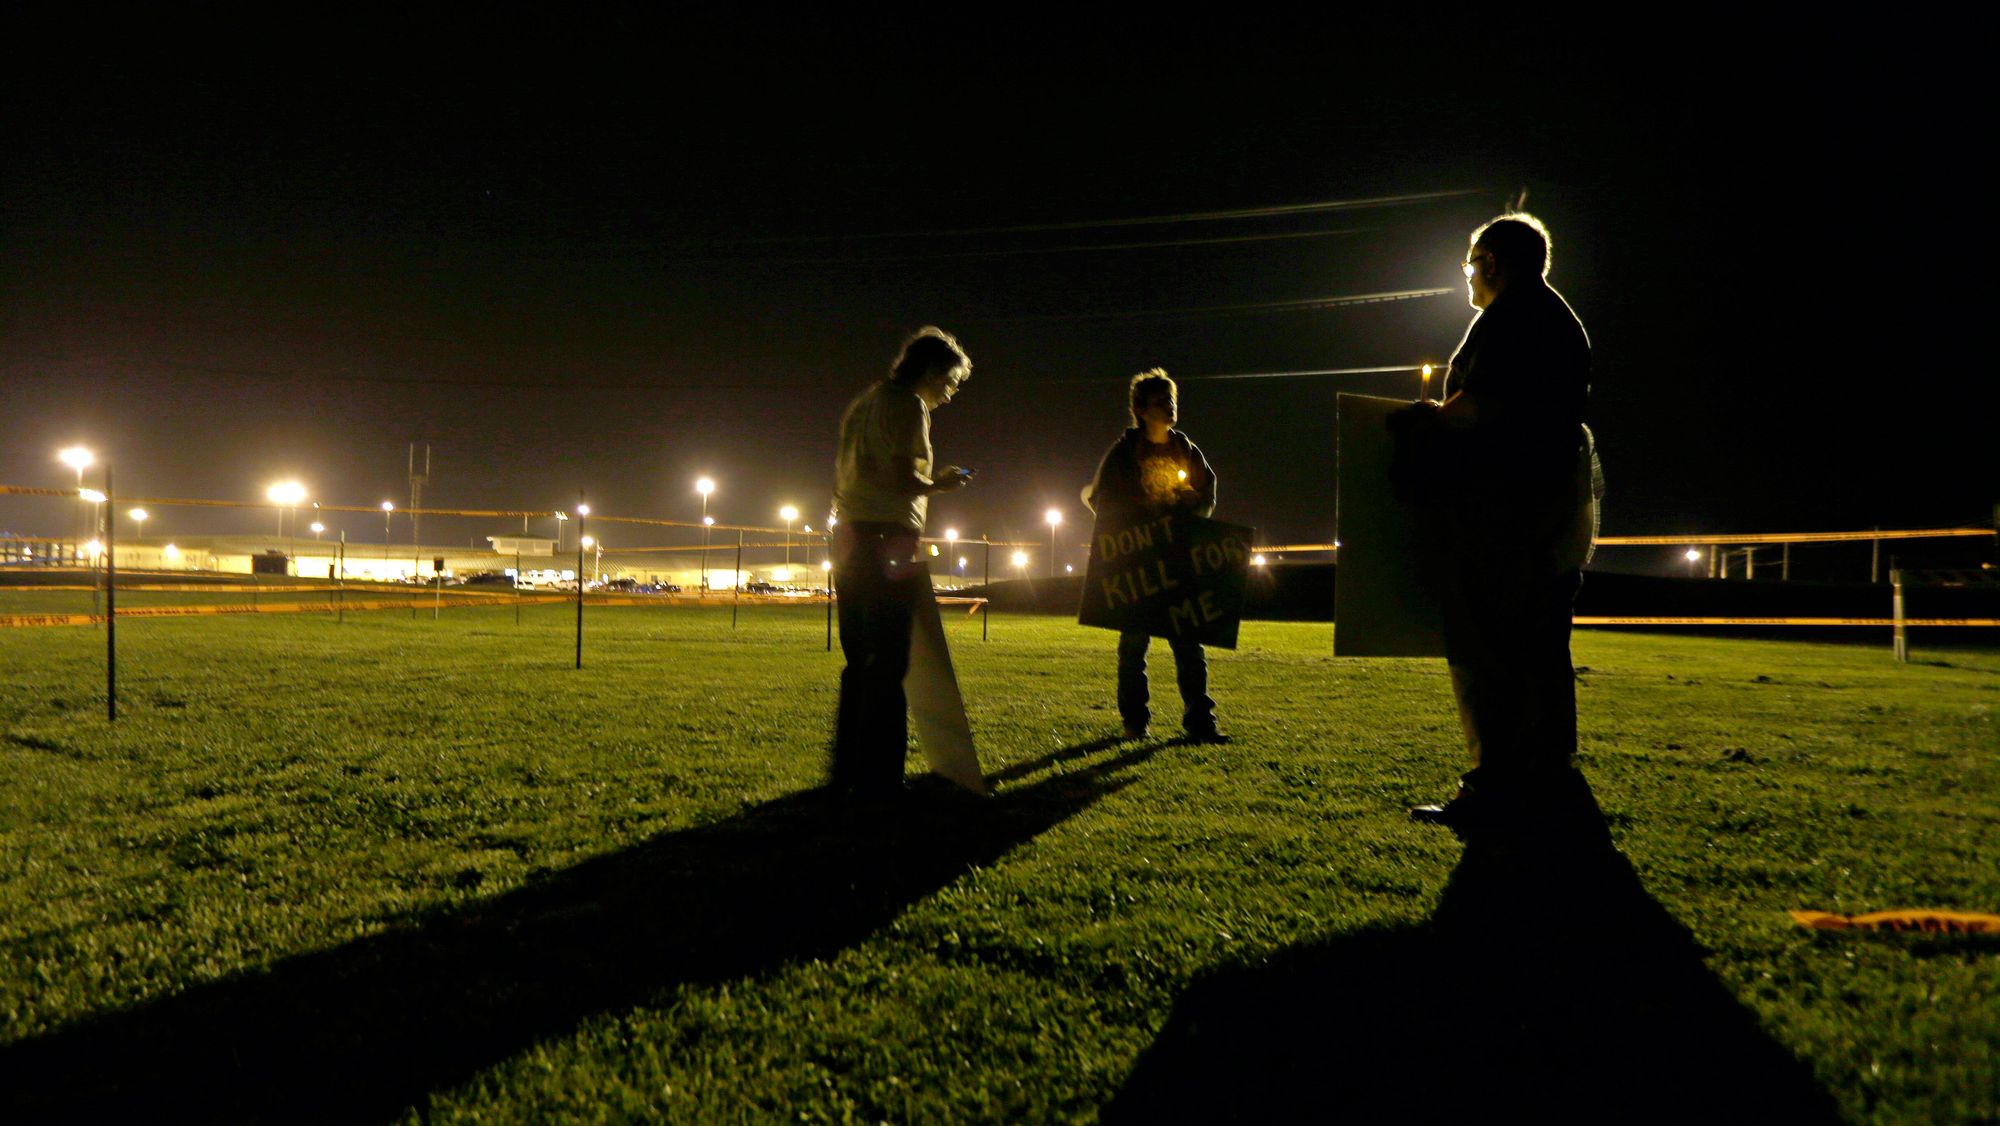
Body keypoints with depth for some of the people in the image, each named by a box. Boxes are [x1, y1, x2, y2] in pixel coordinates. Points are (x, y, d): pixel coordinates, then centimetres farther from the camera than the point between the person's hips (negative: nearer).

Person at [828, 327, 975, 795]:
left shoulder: (863, 401, 21)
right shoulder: (908, 404, -7)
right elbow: (903, 479, -16)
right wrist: (940, 484, 1)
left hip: (850, 538, 9)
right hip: (887, 540, -9)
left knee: (859, 661, 13)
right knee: (887, 667, -6)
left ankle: (846, 771, 17)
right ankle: (877, 777, -4)